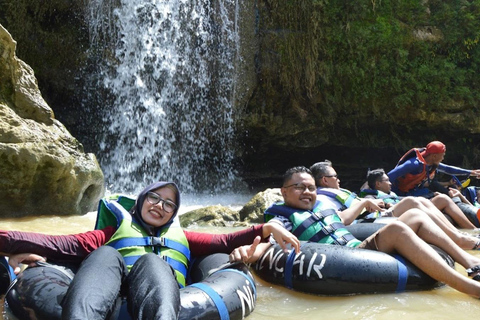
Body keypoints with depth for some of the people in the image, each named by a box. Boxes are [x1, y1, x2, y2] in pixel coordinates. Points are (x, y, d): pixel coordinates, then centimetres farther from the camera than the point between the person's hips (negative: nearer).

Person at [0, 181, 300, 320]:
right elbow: (67, 245, 14)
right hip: (111, 295, 0)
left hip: (160, 289, 0)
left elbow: (223, 241, 21)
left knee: (151, 261, -29)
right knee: (105, 253, -26)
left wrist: (267, 228, 6)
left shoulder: (180, 236, 35)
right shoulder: (115, 230, 30)